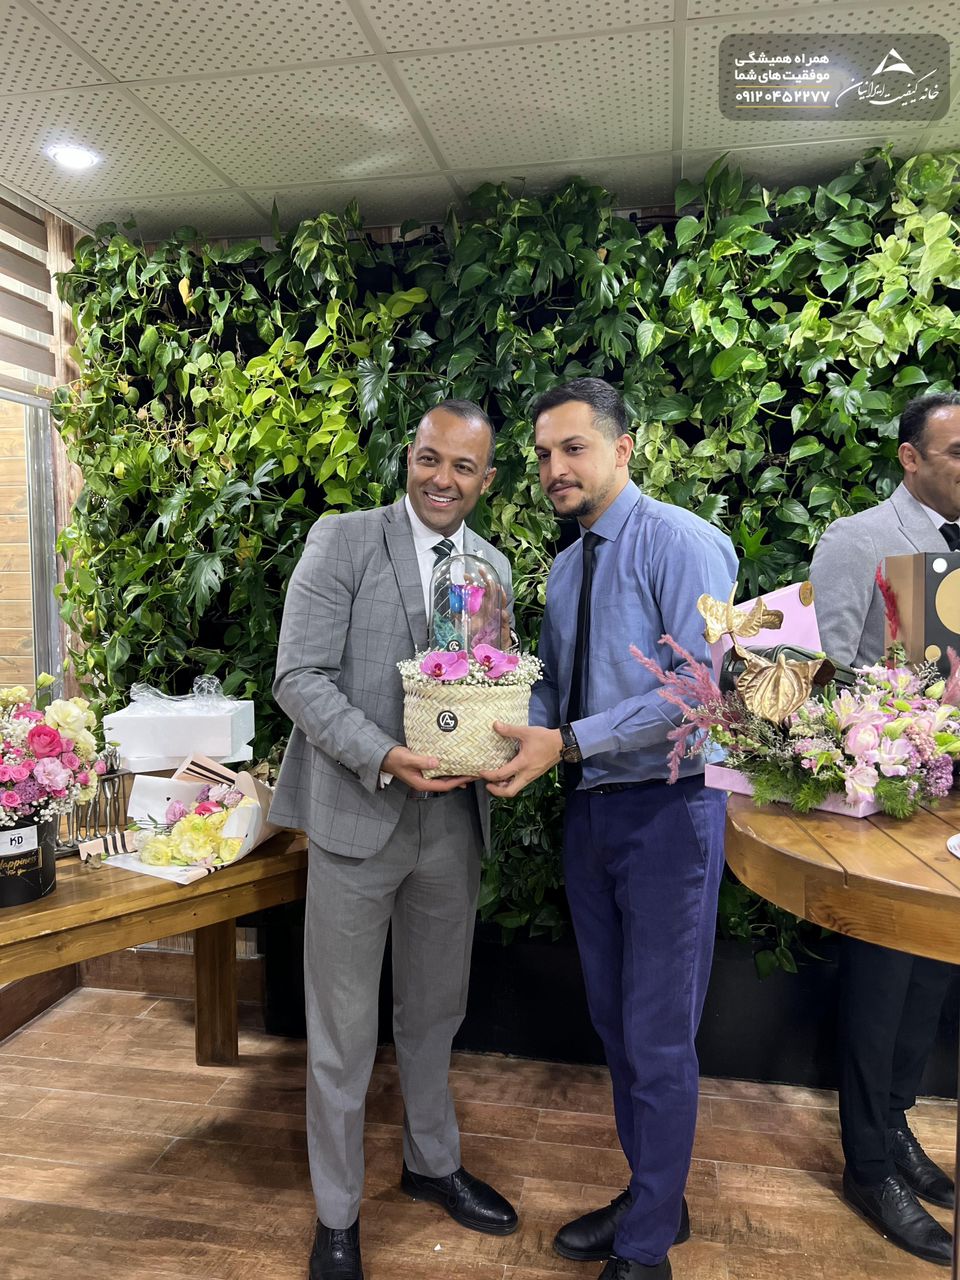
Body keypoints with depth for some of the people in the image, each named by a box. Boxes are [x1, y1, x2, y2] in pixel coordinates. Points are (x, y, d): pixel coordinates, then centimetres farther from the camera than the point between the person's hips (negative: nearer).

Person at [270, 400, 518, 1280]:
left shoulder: (494, 567, 9)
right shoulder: (341, 541, -6)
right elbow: (300, 678, -12)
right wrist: (385, 759, -24)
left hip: (454, 819, 5)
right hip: (358, 813, -4)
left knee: (434, 1014, 22)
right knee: (342, 1032, 9)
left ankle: (432, 1164, 46)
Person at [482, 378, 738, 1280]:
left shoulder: (680, 543, -12)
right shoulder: (564, 569, 12)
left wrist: (566, 744, -25)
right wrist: (521, 735, -4)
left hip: (666, 811, -7)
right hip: (589, 810, 8)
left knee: (658, 1038, 5)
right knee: (613, 1024, 19)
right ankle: (650, 1197, 41)